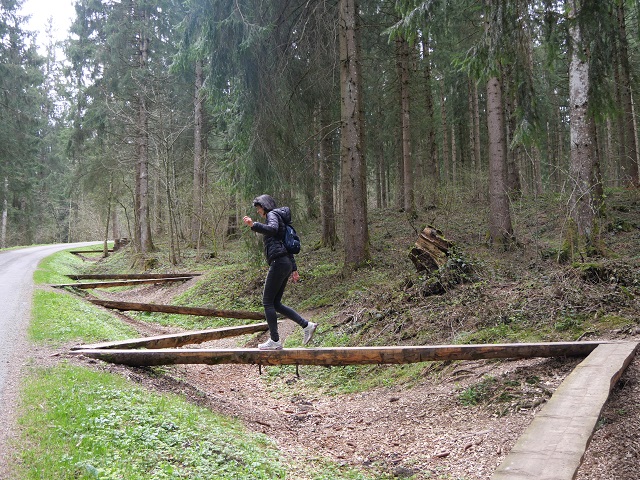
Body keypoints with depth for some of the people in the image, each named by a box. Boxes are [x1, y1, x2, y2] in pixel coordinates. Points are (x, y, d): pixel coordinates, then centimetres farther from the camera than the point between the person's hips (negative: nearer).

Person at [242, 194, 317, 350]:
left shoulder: (272, 214, -2)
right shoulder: (279, 218, 27)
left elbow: (272, 229, -27)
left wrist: (253, 225, -40)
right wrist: (294, 269, 25)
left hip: (278, 262, -10)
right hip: (286, 263, 10)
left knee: (268, 302, -3)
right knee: (276, 303, 11)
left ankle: (275, 341, 0)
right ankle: (307, 325, 7)